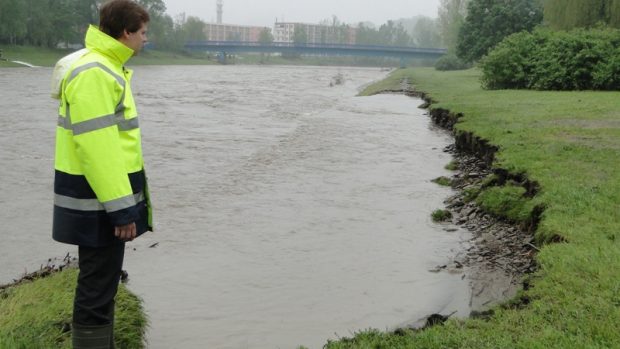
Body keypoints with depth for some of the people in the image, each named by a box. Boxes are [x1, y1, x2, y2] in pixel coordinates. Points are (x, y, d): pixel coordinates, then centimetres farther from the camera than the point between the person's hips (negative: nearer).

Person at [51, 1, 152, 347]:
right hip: (98, 202, -10)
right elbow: (96, 146, -25)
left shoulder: (107, 68, 15)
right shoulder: (93, 73, -19)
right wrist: (120, 207, -23)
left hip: (106, 198, 10)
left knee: (103, 282, 19)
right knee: (97, 287, -3)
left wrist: (121, 201, 22)